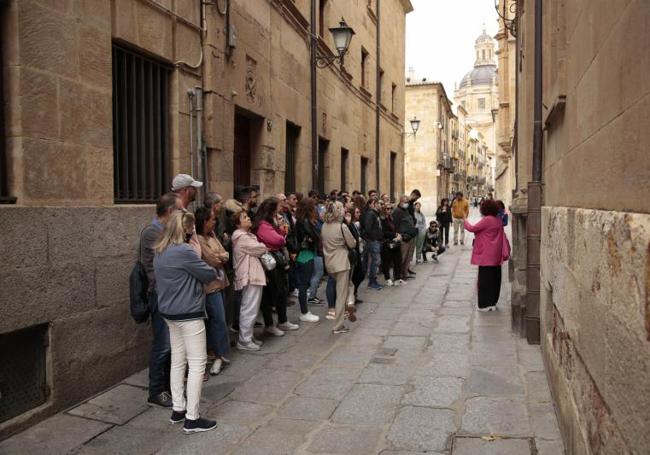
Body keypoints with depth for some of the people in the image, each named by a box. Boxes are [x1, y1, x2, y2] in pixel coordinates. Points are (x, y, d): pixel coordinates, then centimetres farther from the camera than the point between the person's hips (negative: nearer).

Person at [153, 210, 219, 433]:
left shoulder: (160, 252, 8)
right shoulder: (184, 251, -21)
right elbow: (208, 274, -13)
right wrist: (219, 273, 10)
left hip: (170, 312, 9)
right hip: (188, 314, -9)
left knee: (177, 361, 16)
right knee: (197, 364, -1)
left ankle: (178, 410, 26)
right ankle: (192, 418, 4)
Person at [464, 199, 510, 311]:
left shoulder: (486, 220, -17)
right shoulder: (498, 220, 8)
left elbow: (472, 228, -14)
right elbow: (502, 236, 16)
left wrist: (465, 221, 4)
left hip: (486, 255, -8)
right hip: (496, 255, 8)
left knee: (485, 278, -2)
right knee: (495, 277, 13)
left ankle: (485, 304, -1)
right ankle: (493, 302, 22)